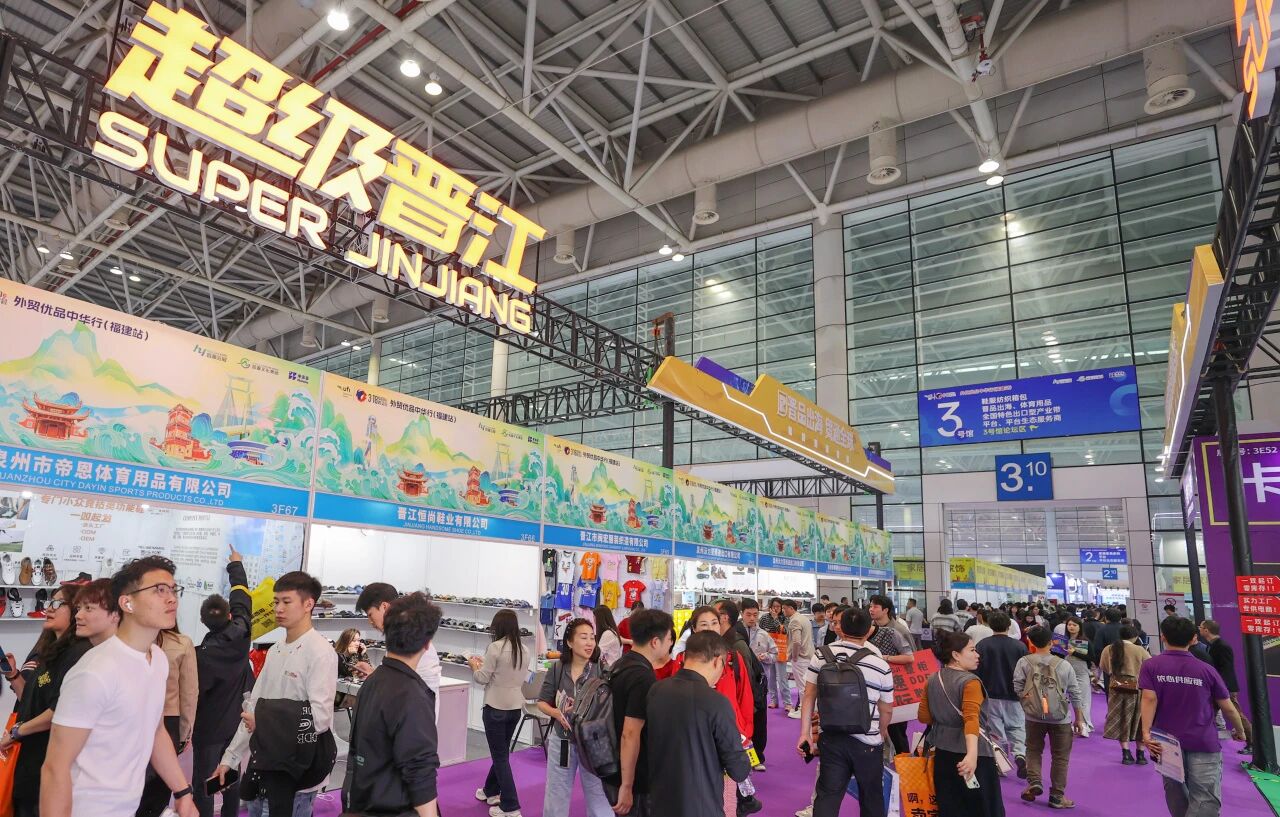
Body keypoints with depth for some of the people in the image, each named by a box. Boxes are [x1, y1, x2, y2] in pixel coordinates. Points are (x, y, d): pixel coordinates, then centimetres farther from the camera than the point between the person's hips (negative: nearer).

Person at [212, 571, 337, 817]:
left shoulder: (320, 652, -16)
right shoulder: (275, 650, 9)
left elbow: (320, 717, -21)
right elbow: (253, 707, 14)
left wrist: (263, 722, -12)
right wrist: (230, 757, 11)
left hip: (297, 770, -7)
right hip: (264, 762, 7)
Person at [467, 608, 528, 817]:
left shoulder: (495, 647, -17)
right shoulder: (523, 650, 5)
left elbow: (482, 679, -12)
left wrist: (475, 665, 7)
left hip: (496, 708, -7)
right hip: (516, 707, 7)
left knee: (500, 756, 2)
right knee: (502, 752, 22)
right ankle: (491, 791, 39)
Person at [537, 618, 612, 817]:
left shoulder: (602, 669, -14)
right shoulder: (557, 669, -5)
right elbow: (542, 702, 4)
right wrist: (557, 714, -15)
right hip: (561, 740, 3)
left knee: (598, 794, 8)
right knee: (556, 794, 19)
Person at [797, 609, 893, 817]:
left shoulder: (821, 656, -4)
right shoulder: (881, 666, -9)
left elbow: (809, 696, -2)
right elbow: (886, 710, 3)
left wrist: (804, 733, 5)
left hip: (830, 738, 1)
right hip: (867, 742, -1)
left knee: (827, 796, 9)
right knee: (871, 797, 19)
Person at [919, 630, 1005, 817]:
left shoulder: (932, 680, 2)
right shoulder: (970, 682, -18)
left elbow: (924, 717, 7)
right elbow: (972, 719, -33)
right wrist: (972, 754, -44)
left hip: (943, 752, 6)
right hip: (967, 753, -6)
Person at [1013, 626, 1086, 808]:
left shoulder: (1024, 662, -5)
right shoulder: (1064, 665, -1)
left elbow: (1018, 687, -11)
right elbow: (1075, 693, 5)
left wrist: (1028, 700, 6)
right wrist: (1079, 718, 15)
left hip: (1034, 716, 0)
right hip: (1061, 718, 0)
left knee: (1033, 751, 19)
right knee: (1060, 756, 13)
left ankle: (1034, 781, 0)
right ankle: (1057, 796, 18)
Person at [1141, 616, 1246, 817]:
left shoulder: (1150, 666, -1)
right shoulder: (1207, 670, 2)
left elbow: (1149, 699, -15)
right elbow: (1228, 708, 9)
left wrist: (1146, 733, -20)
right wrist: (1240, 731, 28)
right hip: (1204, 744, -1)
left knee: (1176, 794, 20)